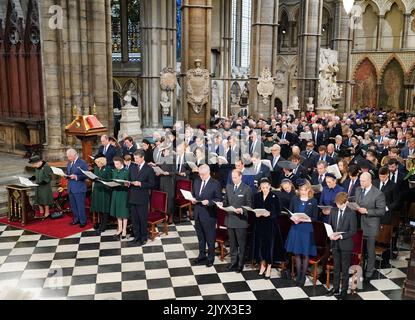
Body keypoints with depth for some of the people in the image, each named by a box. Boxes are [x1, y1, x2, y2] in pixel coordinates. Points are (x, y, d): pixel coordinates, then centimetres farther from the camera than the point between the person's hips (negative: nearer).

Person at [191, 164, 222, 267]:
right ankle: (202, 256, 33)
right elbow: (193, 195, 18)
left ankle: (210, 258, 20)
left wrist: (209, 202, -23)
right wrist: (192, 199, -3)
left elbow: (219, 200, -9)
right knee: (200, 237, 18)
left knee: (210, 238, 5)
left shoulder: (215, 184, -10)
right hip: (198, 214, 6)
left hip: (209, 215, -6)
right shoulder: (196, 182, 8)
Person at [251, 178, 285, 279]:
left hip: (271, 225, -3)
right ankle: (263, 265, 28)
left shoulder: (274, 197, -6)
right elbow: (254, 209, 9)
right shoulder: (257, 196, 4)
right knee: (260, 245, 8)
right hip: (259, 224, 3)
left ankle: (269, 268, 16)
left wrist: (270, 214, -21)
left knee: (270, 245, 1)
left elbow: (278, 212, -5)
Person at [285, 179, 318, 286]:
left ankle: (303, 276, 18)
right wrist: (293, 219, -13)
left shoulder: (313, 201, -3)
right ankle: (298, 275, 22)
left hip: (307, 230, -2)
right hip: (295, 229, 2)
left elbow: (315, 218, -3)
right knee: (297, 253, 9)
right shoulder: (294, 199, 4)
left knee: (305, 254, 5)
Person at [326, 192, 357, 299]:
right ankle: (335, 288, 29)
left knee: (344, 269, 7)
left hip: (345, 244, -4)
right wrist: (330, 234, -10)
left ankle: (344, 290, 20)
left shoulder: (351, 213, -11)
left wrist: (341, 236, -22)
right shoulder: (333, 211, 2)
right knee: (336, 267, 16)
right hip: (335, 243, 4)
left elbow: (353, 231, -12)